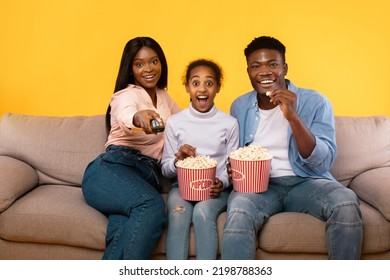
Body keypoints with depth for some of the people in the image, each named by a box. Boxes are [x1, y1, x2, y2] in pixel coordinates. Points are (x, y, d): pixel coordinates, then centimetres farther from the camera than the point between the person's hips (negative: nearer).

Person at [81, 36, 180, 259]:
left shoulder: (164, 97, 24)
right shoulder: (125, 95, 3)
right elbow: (125, 115, -23)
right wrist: (139, 116, -48)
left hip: (148, 177, 5)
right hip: (113, 168, -4)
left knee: (128, 230, -33)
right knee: (153, 205, -38)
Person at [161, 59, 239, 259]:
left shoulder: (229, 123, 2)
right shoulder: (175, 122, 3)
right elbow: (166, 170, 7)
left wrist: (222, 183, -13)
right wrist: (177, 160, -15)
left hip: (216, 189, 0)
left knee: (202, 212, -31)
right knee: (178, 213, -30)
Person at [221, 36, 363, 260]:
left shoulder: (315, 102, -1)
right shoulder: (240, 106, 8)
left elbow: (323, 163, -9)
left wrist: (293, 117, -22)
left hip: (306, 182, 0)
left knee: (347, 202, -30)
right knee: (239, 210, -34)